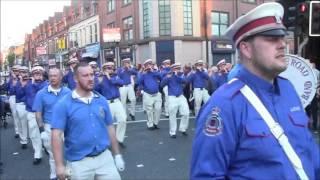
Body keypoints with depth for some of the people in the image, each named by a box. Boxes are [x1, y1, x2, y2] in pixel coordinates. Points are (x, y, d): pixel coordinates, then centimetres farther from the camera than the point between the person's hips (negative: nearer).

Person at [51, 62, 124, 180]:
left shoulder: (102, 100, 3)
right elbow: (57, 135, -12)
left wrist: (117, 154, 11)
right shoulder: (63, 104, -9)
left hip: (105, 158, 3)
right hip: (79, 163, -3)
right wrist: (60, 165, -16)